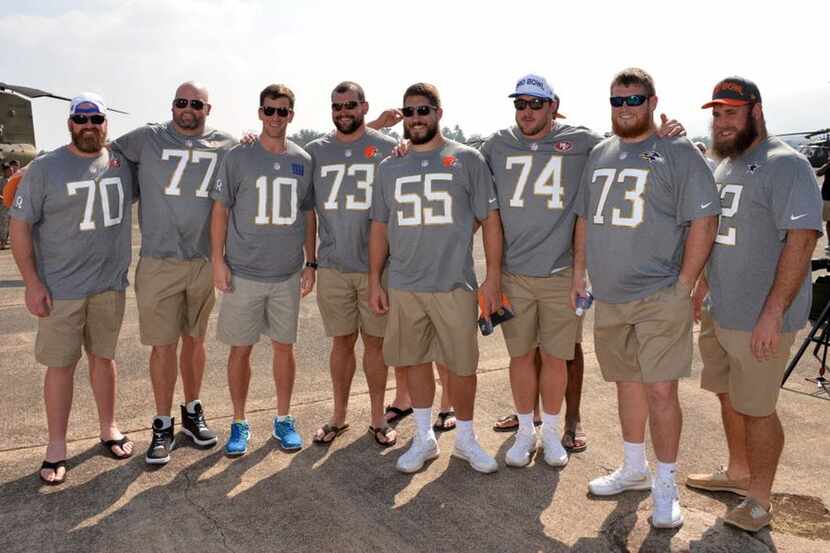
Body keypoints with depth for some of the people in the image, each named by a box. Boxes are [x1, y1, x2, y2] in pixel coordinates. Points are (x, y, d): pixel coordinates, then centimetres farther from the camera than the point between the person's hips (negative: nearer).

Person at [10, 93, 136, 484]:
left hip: (110, 283, 3)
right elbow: (20, 225, -4)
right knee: (61, 364, 4)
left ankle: (108, 429, 29)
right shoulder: (45, 168, -5)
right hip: (61, 288, -3)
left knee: (103, 356, 15)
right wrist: (32, 283, -11)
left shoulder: (123, 163, 4)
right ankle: (56, 448, 16)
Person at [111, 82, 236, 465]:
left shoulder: (227, 146, 6)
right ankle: (163, 425, 16)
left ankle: (192, 412, 30)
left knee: (194, 340, 13)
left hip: (204, 261, 2)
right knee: (163, 345, 2)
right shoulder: (146, 139, 3)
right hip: (158, 263, -1)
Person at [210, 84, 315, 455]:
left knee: (284, 346, 10)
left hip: (288, 274, 2)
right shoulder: (238, 157, -1)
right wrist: (218, 261, -6)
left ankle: (283, 419, 25)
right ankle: (239, 423, 21)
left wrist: (311, 263, 7)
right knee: (240, 349, 5)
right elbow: (220, 209, 0)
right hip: (243, 273, -2)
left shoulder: (303, 161, 7)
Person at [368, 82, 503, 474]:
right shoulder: (389, 167, 10)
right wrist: (375, 281, 9)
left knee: (462, 365, 4)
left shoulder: (467, 159, 1)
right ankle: (424, 438, 27)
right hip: (404, 287, 3)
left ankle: (465, 439, 25)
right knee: (415, 361, 10)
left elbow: (490, 219, 0)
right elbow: (379, 227, 13)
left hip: (455, 285, -2)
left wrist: (493, 276, -5)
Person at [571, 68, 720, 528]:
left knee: (660, 390, -5)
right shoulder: (599, 154, 13)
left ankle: (665, 487, 12)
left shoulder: (679, 153, -5)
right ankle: (634, 469, 32)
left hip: (660, 296, -5)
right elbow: (585, 220, 17)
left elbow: (704, 222, -9)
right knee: (627, 383, 16)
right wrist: (579, 275, 13)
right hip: (608, 298, 6)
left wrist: (683, 286, -13)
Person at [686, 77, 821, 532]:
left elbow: (801, 240, -21)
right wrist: (702, 287, 17)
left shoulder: (786, 165, -14)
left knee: (755, 408, 2)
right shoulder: (723, 168, 13)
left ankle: (759, 501, 19)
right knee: (728, 396, 19)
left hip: (760, 319, -8)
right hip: (719, 312, 8)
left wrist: (772, 314, -24)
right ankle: (738, 473, 39)